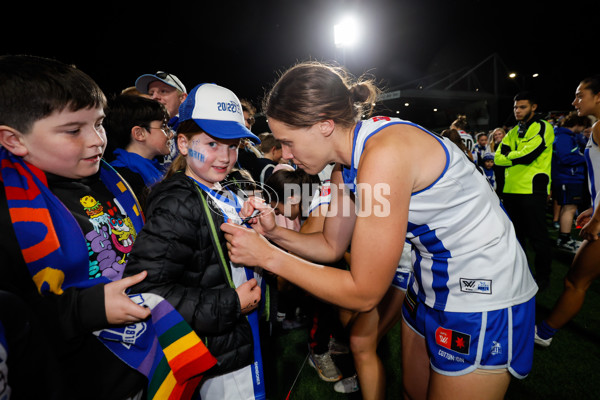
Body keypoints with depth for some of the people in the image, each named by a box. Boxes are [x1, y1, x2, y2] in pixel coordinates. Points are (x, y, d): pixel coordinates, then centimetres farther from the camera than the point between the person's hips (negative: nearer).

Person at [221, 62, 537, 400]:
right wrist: (275, 233, -8)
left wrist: (268, 256, -21)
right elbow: (332, 245, 7)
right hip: (433, 285, 8)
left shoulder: (384, 155, -31)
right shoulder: (346, 168, -3)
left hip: (484, 299, -8)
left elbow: (364, 293, -26)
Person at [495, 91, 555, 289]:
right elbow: (498, 158, 6)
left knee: (537, 236, 1)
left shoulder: (543, 128, -4)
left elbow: (527, 155, -18)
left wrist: (509, 156, -1)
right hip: (511, 189, 7)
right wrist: (517, 157, -9)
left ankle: (543, 276, 17)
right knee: (515, 234, 16)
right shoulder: (513, 132, 17)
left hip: (532, 189, -7)